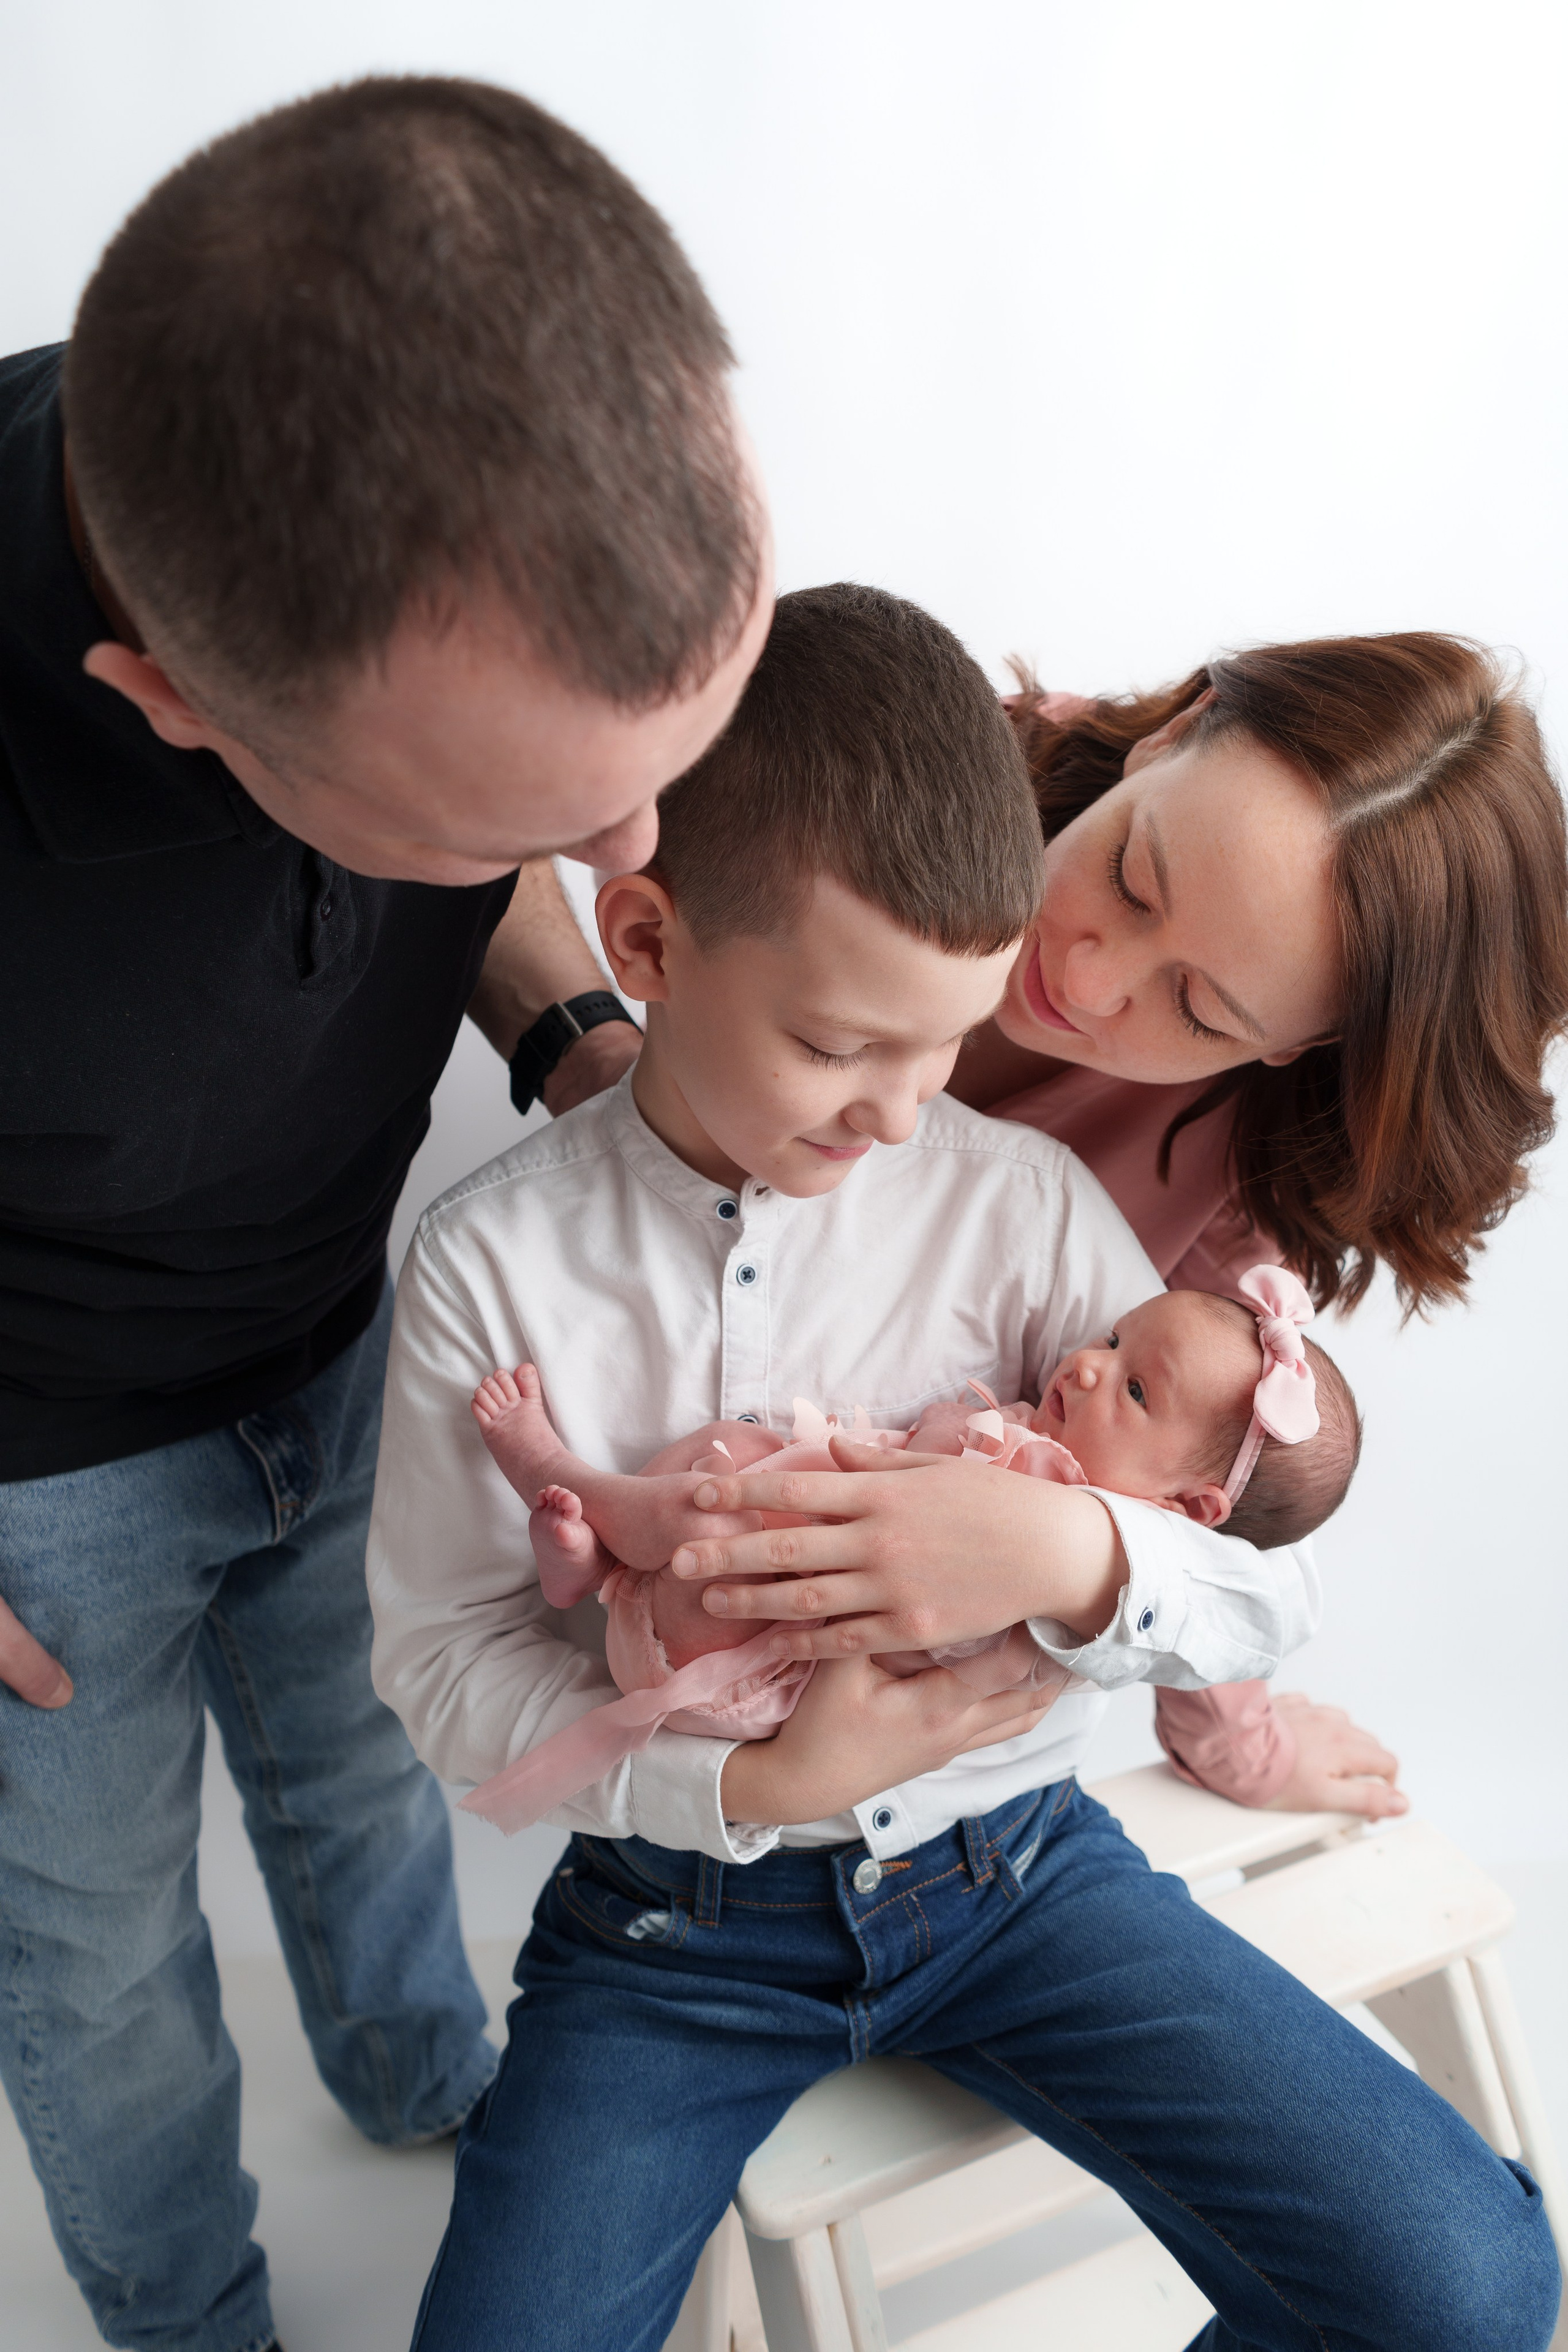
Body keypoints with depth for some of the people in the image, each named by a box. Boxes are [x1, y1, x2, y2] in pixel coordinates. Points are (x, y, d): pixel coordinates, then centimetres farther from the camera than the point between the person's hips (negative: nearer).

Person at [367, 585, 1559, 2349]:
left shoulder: (1021, 1203, -10)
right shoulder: (491, 1269, -12)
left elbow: (1273, 1581, -8)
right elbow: (444, 1659, -8)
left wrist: (1071, 1551, -31)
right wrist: (750, 1785, -23)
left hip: (1009, 1861, 1)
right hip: (674, 1913, 0)